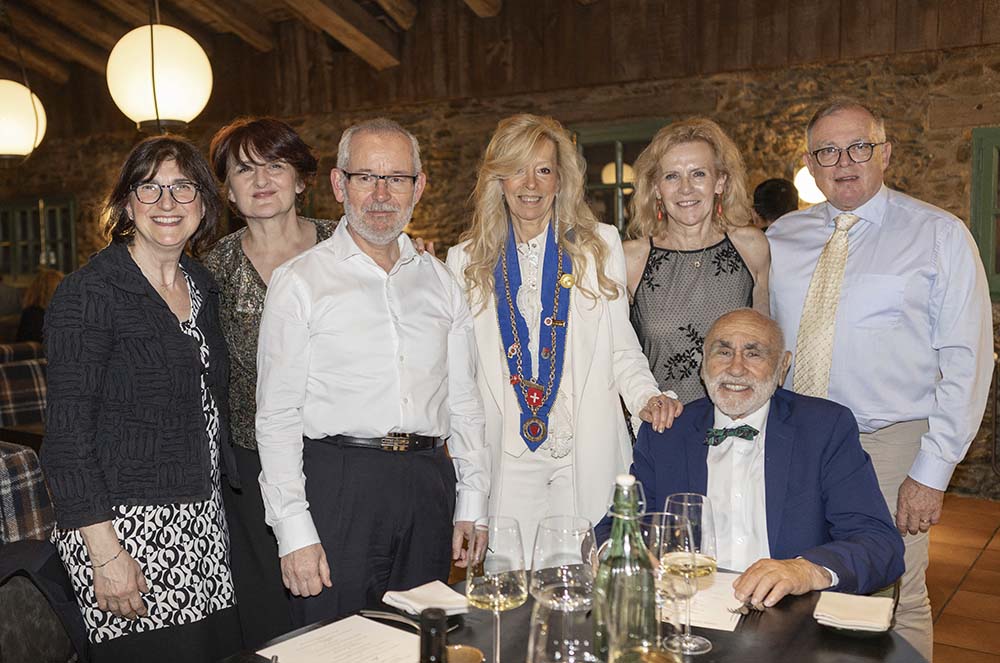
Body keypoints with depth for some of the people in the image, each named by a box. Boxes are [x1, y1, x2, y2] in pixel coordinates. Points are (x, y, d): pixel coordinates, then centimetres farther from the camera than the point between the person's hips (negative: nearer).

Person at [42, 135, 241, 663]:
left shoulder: (202, 286, 10)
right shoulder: (89, 293, -11)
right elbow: (66, 435, -14)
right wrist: (105, 553, -18)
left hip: (203, 520, 7)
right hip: (124, 525, -6)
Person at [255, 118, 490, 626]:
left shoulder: (439, 281, 11)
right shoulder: (299, 282, -2)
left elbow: (463, 402, 13)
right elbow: (277, 418, -5)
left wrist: (471, 506, 8)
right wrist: (294, 532, -11)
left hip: (428, 486, 4)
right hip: (337, 484, -4)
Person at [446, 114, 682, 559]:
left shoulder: (599, 245, 6)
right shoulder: (467, 259, 9)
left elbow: (620, 346, 6)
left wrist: (646, 397, -9)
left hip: (586, 454, 0)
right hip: (506, 456, 1)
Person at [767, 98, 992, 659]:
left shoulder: (940, 235, -3)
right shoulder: (781, 238, 8)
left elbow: (966, 361, -6)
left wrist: (933, 470, -12)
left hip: (888, 446, -3)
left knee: (897, 609, 6)